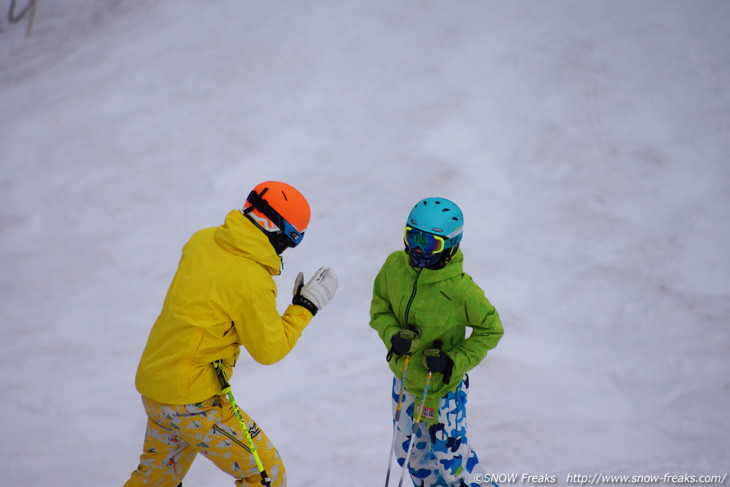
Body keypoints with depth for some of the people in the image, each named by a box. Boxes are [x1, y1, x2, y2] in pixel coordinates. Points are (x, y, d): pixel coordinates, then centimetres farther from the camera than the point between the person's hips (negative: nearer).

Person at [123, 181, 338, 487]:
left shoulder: (203, 241, -2)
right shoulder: (252, 282, -22)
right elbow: (269, 350, -11)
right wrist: (305, 306, -3)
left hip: (152, 383, 8)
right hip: (192, 399, -8)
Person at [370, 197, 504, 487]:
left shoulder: (460, 289, -26)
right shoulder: (394, 266, -13)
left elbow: (491, 330, -13)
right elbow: (380, 307, 1)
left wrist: (455, 361, -23)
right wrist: (392, 335, -19)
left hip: (442, 386, -5)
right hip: (404, 378, 5)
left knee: (449, 456, 2)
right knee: (408, 451, 19)